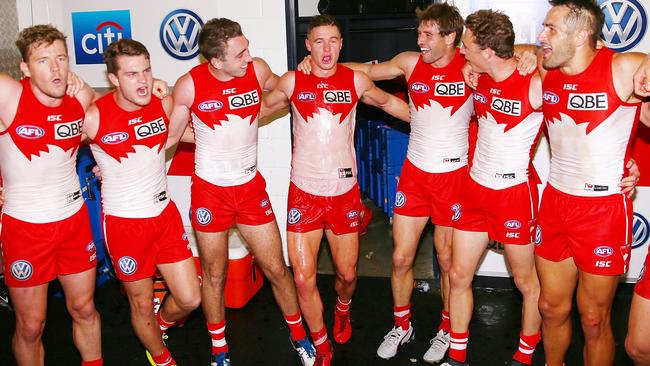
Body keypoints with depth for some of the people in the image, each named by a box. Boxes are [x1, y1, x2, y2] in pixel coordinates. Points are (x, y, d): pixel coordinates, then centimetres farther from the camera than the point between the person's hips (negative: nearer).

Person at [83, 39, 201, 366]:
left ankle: (162, 322, 44)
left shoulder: (164, 104, -6)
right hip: (124, 223, -4)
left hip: (165, 213, 4)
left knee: (190, 299, 9)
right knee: (142, 303, 13)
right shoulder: (94, 116, -19)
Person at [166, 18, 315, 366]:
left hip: (251, 187, 2)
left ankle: (298, 332, 33)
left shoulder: (257, 69, -9)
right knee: (214, 275, 14)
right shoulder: (189, 85, -15)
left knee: (276, 268, 8)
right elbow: (169, 135, -1)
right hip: (209, 190, -1)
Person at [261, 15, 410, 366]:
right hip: (304, 192, 0)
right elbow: (262, 108, 14)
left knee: (347, 273, 12)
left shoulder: (356, 80, -1)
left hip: (344, 192, 1)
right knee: (304, 278, -2)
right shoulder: (292, 82, -2)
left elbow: (389, 102, 16)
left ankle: (342, 310, 49)